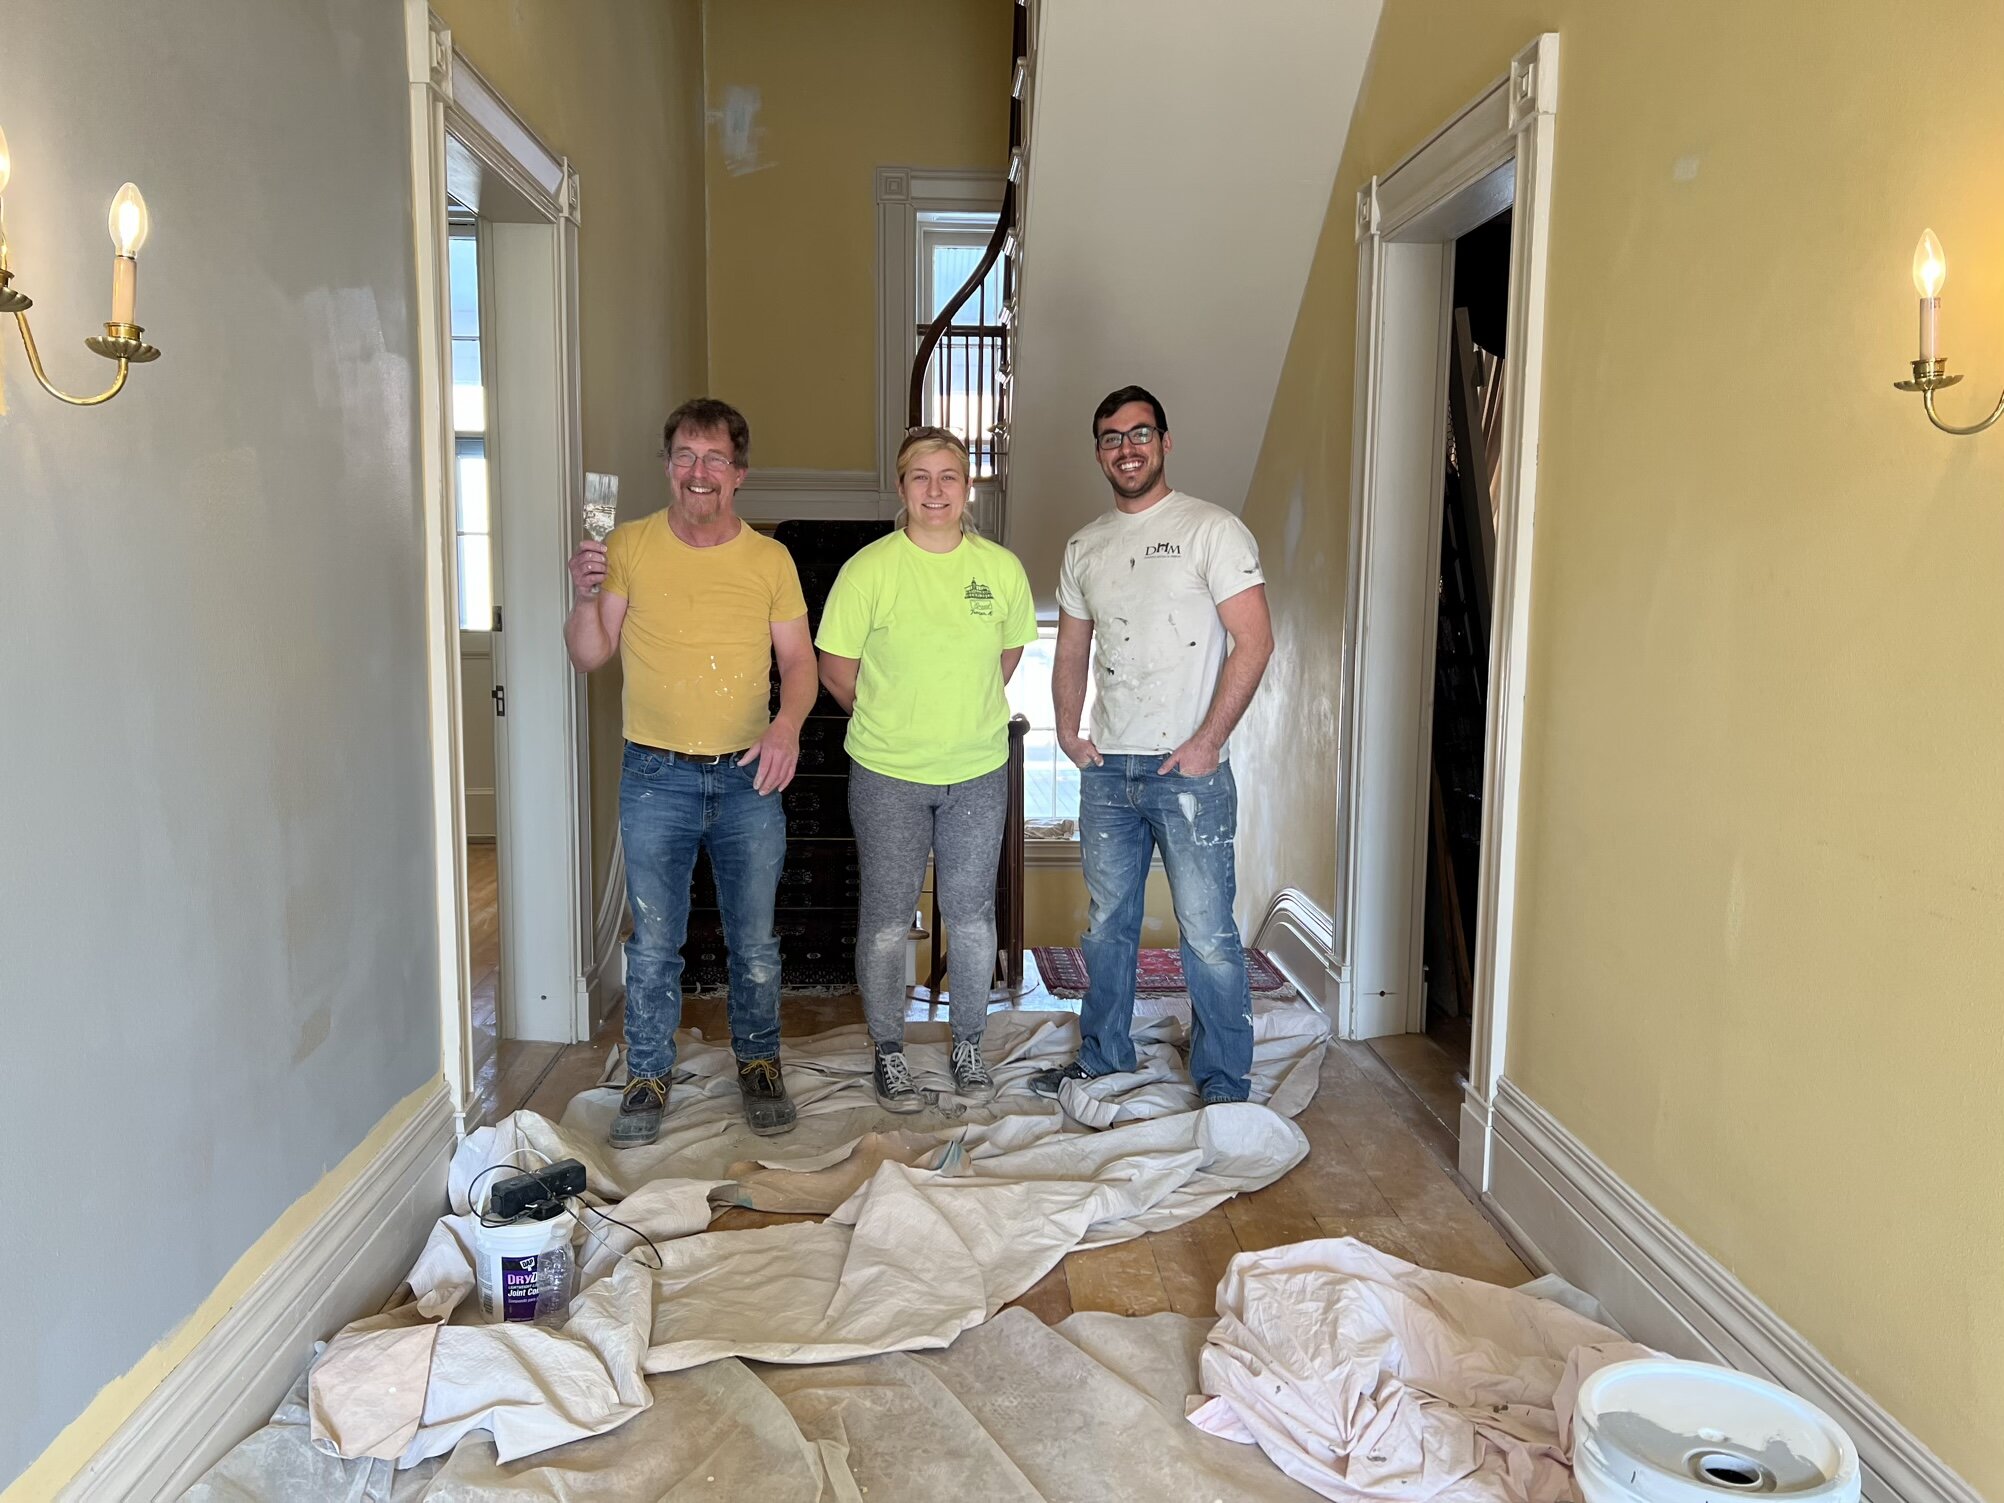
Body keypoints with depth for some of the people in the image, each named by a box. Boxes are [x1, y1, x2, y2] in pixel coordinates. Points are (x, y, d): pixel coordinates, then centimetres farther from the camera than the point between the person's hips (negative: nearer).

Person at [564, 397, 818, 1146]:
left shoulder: (770, 559, 2)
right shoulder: (629, 546, -1)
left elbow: (798, 661, 4)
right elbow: (591, 656, 0)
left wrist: (788, 722, -15)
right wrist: (585, 597, -19)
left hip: (748, 777, 1)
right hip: (657, 778, -1)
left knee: (755, 942, 11)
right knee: (653, 945, 7)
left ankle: (758, 1064, 30)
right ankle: (647, 1078, 23)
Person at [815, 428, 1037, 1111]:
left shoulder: (1002, 568, -1)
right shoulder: (869, 568, -10)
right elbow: (835, 667, -1)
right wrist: (889, 721, 6)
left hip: (978, 775, 2)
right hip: (887, 775, -2)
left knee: (971, 913, 11)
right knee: (887, 918, 6)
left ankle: (968, 1045, 29)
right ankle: (889, 1051, 24)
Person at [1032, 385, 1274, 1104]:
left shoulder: (1213, 529, -4)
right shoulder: (1084, 546, 13)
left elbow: (1253, 641, -10)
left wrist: (1208, 740, -14)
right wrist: (1068, 729, 7)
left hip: (1190, 770, -5)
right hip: (1107, 770, 6)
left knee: (1208, 933, -2)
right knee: (1108, 924, 15)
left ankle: (1225, 1086, 11)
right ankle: (1102, 1057, 31)